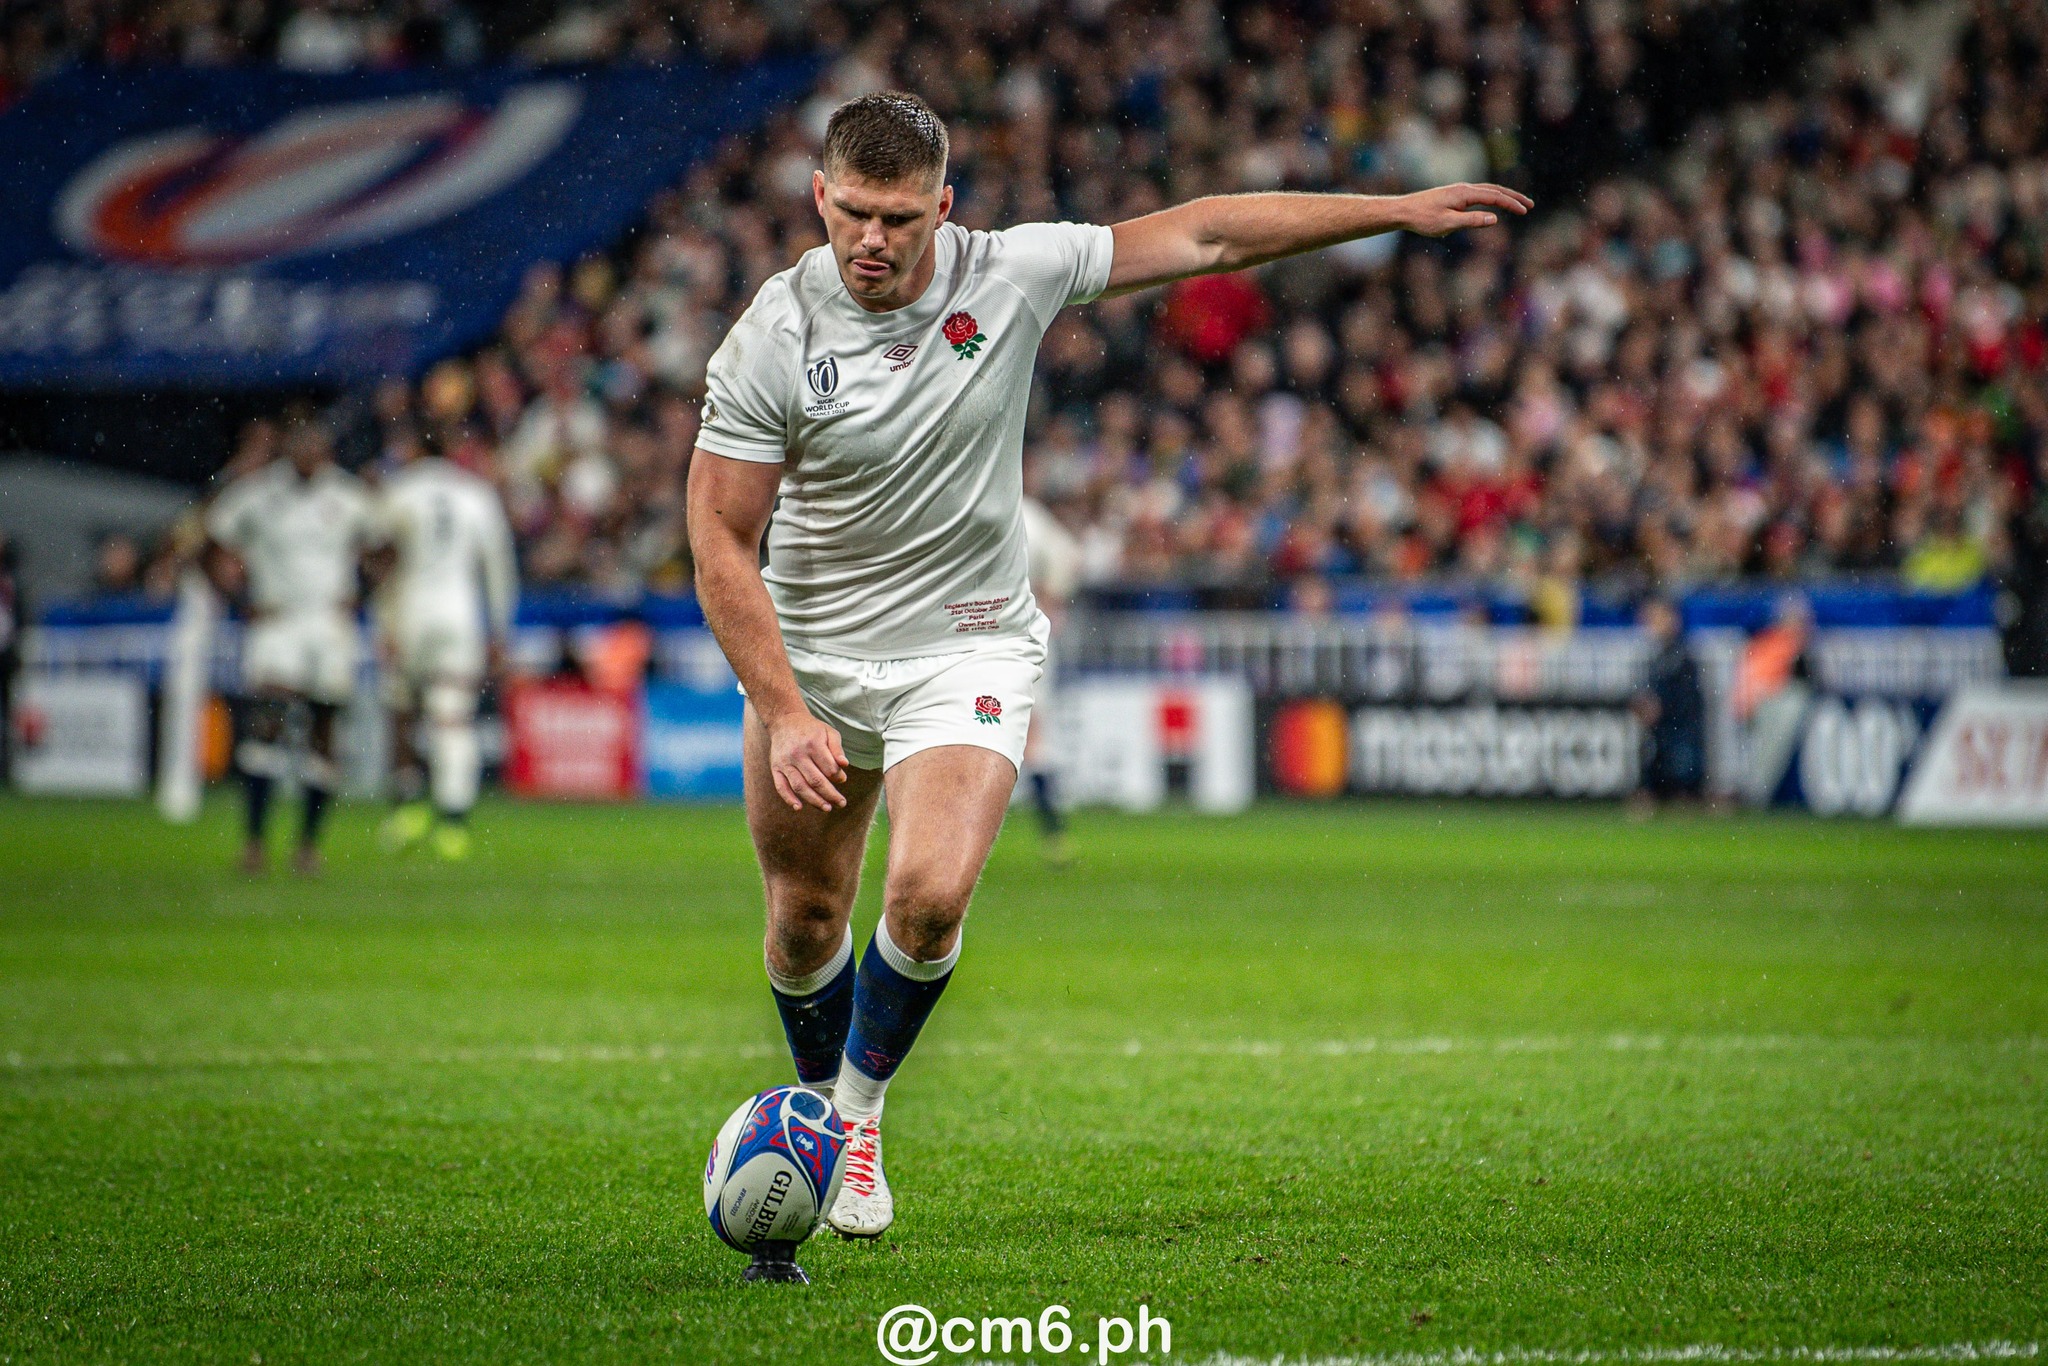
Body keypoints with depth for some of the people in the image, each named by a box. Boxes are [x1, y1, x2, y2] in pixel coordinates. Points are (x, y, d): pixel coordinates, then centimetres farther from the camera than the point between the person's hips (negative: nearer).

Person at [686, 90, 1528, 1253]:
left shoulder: (1011, 275, -13)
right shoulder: (770, 342, -16)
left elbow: (1203, 236, -3)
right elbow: (722, 542, -13)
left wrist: (1402, 211, -2)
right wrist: (784, 713, -22)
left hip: (965, 645, 0)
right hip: (808, 653, 0)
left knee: (929, 894, -21)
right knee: (806, 916, 10)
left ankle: (861, 1108, 4)